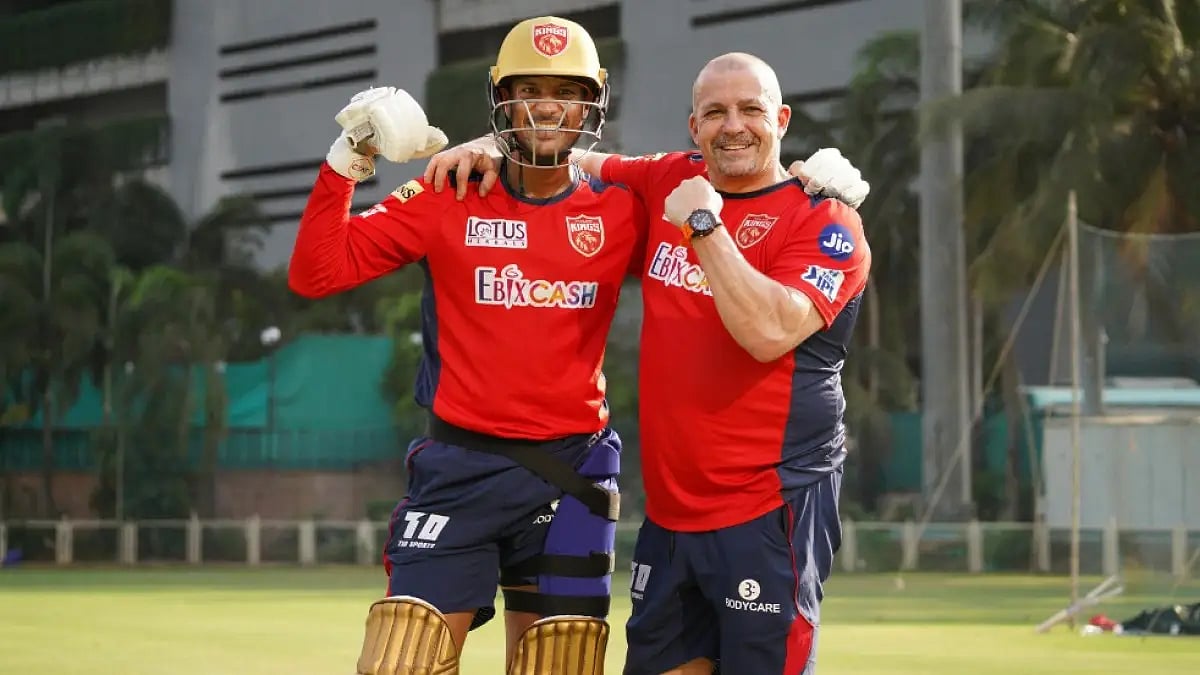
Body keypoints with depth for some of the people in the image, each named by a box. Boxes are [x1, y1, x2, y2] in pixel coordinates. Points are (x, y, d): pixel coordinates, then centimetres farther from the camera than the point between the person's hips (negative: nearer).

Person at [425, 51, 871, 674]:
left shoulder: (826, 221, -7)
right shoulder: (669, 182, 9)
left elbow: (770, 332, -24)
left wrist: (704, 224, -19)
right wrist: (492, 147, 9)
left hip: (768, 512, -6)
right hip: (669, 513, 6)